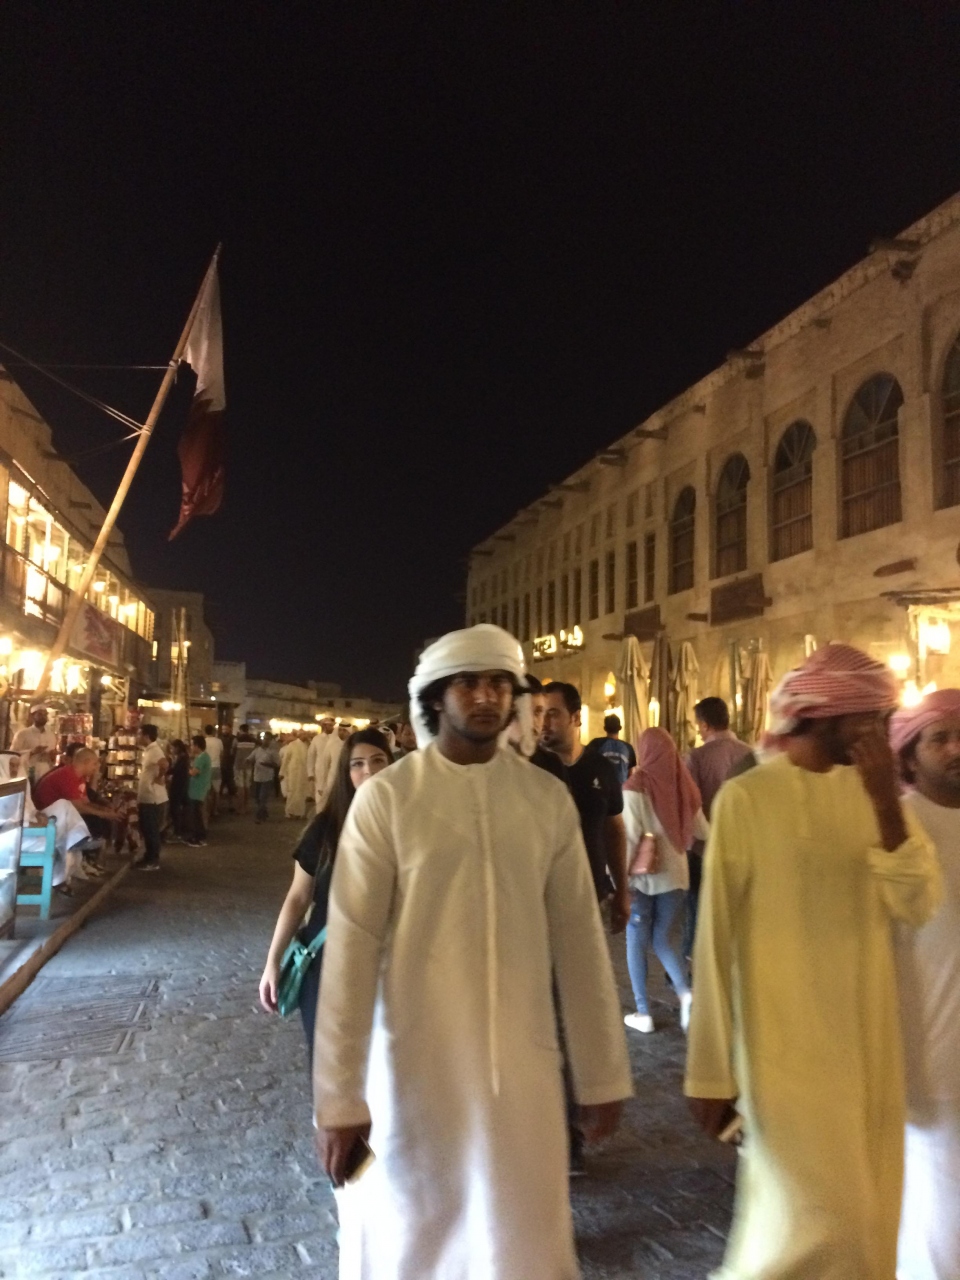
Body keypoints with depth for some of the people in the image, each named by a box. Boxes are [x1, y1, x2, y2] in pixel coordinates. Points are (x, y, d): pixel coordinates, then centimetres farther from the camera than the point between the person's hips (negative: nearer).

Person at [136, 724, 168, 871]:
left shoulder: (155, 749, -20)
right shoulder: (148, 750, 12)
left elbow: (164, 764, -39)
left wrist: (159, 778, -24)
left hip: (153, 798, -10)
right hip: (145, 797, 10)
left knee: (152, 830, -1)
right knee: (146, 829, 18)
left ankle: (154, 861, 7)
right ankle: (148, 856, 28)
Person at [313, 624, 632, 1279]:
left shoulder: (548, 799, -3)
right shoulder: (386, 797, -10)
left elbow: (580, 938, 2)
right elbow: (352, 945, -10)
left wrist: (604, 1073, 6)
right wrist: (340, 1097, -10)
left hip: (523, 1061, 2)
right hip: (414, 1062, -1)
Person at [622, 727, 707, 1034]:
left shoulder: (636, 786, -13)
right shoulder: (683, 785, 0)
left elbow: (631, 836, -18)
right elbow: (703, 832, 11)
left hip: (643, 876, -4)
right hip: (676, 874, 4)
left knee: (637, 943, 10)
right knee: (661, 939, 17)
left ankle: (643, 1013, 14)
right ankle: (685, 992, -4)